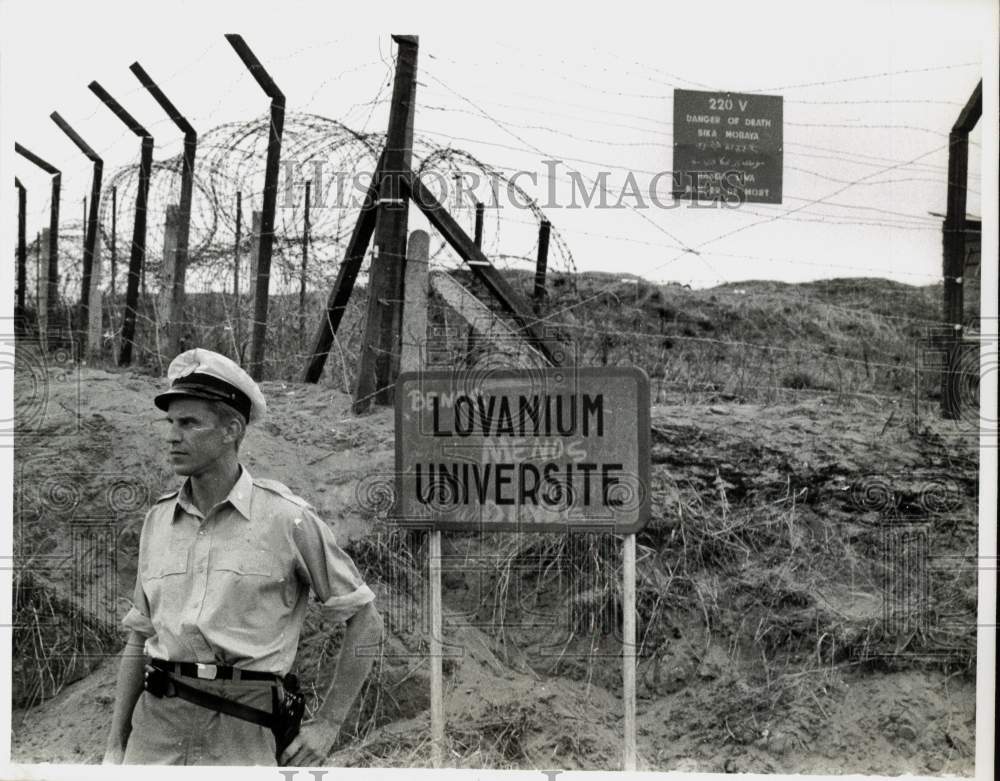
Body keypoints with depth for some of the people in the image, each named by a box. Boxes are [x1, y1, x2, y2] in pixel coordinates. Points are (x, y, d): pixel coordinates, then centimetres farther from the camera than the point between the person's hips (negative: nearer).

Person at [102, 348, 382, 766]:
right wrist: (115, 745, 13)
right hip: (155, 722, 4)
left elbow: (365, 620, 1)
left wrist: (328, 724, 0)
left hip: (242, 731, -4)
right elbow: (140, 637, 16)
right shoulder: (159, 519, 10)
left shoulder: (287, 518, -5)